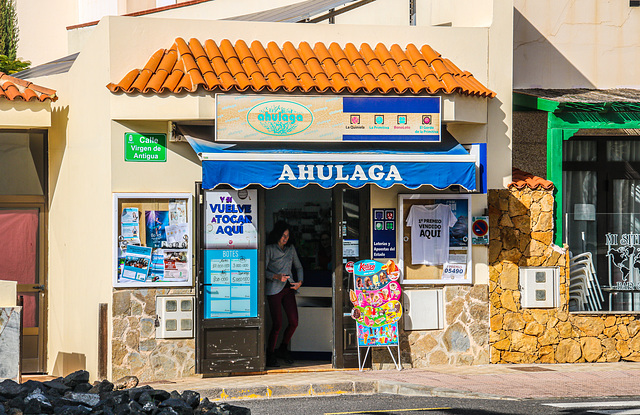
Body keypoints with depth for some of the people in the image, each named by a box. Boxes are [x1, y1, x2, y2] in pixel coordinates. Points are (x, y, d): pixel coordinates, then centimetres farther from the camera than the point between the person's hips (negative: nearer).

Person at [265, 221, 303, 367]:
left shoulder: (291, 248, 13)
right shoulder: (270, 249, -3)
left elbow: (298, 267, 23)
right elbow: (263, 271, -5)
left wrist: (300, 281, 6)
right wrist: (276, 276, -20)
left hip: (288, 289, 5)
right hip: (274, 290, -5)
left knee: (294, 322, -2)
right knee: (277, 324, -9)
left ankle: (283, 349, 20)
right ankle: (270, 355, 5)